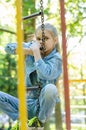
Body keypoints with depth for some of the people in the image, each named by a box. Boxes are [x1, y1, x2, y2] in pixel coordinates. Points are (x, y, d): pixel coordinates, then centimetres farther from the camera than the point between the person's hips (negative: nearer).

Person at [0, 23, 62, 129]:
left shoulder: (55, 58, -8)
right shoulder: (32, 47, 6)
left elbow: (46, 74, -29)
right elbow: (9, 47, -3)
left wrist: (36, 52, -21)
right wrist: (29, 51, -13)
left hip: (42, 106, -4)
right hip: (26, 104, 4)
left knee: (50, 88, -36)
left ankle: (40, 121, -12)